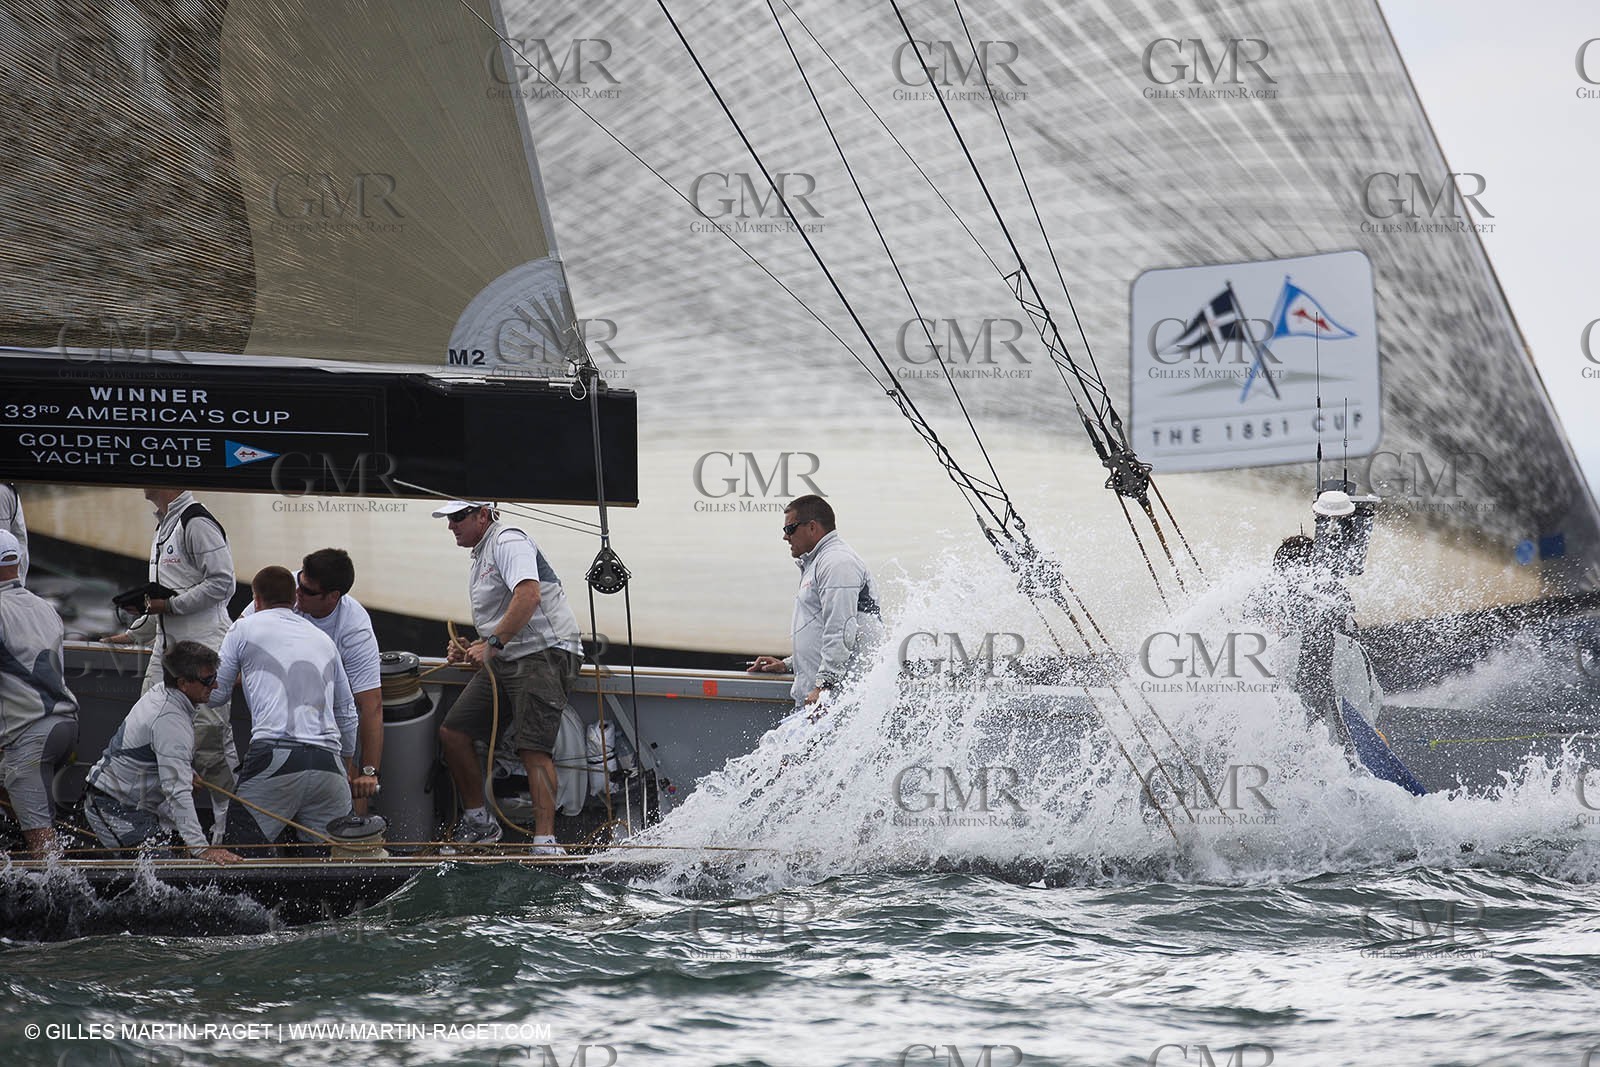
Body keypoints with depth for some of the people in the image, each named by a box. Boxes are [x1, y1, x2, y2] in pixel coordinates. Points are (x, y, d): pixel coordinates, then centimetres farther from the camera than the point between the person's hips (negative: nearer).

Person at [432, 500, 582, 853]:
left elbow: (528, 595, -26)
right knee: (452, 732, 5)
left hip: (545, 653, -10)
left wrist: (493, 645, -27)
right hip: (506, 661, 10)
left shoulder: (509, 542, -9)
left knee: (533, 748, -20)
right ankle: (479, 823, 14)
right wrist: (472, 651, 16)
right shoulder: (482, 554, 24)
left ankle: (545, 840, -26)